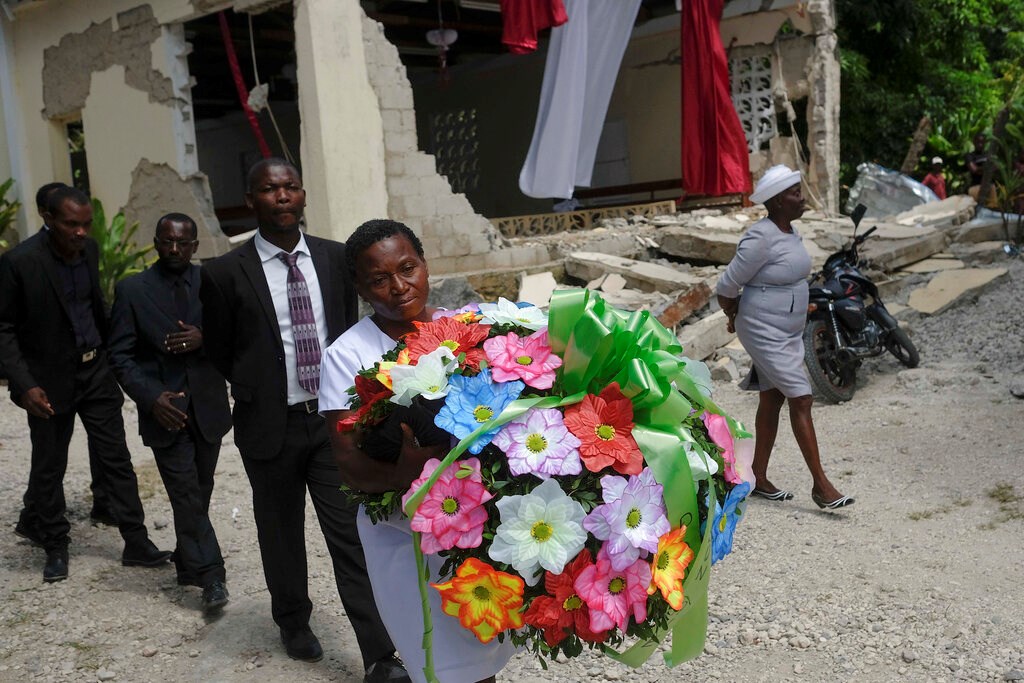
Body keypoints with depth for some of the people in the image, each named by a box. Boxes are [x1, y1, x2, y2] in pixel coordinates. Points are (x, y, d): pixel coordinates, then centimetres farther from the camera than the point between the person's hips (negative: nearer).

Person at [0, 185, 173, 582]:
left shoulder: (89, 250, 1)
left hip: (95, 369, 4)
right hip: (50, 379, -4)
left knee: (116, 459, 5)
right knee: (49, 464, 10)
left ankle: (136, 544, 12)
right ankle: (54, 545, 30)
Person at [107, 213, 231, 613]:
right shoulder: (131, 290, -2)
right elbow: (121, 355, -3)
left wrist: (204, 338, -18)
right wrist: (152, 397, -17)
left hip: (208, 409, 2)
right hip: (165, 411, -2)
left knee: (200, 493, 14)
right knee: (186, 496, -5)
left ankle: (187, 561, 33)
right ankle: (210, 578, -1)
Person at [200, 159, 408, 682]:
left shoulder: (336, 258, 1)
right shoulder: (226, 274, -9)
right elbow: (218, 351, 4)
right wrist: (259, 392, 11)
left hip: (335, 419, 1)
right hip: (271, 425, -1)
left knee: (352, 535, -1)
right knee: (282, 534, 16)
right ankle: (294, 622, 42)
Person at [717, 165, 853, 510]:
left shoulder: (789, 232, 7)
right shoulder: (761, 237, -21)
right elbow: (728, 286, -18)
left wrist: (738, 316, 16)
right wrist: (735, 317, 2)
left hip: (789, 332, 9)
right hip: (766, 334, -9)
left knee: (772, 401, 13)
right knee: (801, 399, -9)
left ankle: (759, 478, 24)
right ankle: (820, 485, -3)